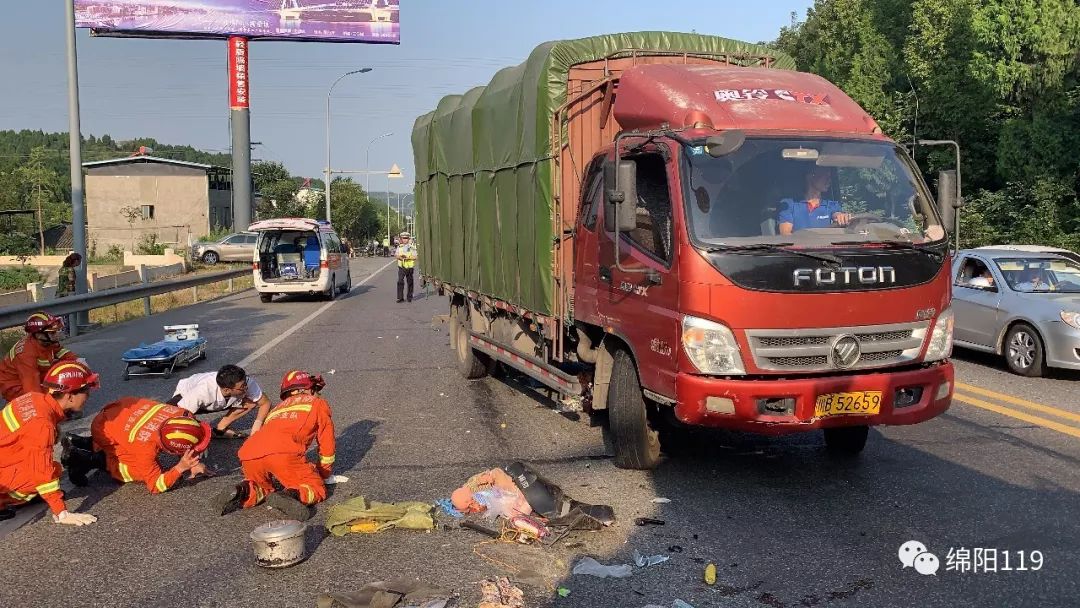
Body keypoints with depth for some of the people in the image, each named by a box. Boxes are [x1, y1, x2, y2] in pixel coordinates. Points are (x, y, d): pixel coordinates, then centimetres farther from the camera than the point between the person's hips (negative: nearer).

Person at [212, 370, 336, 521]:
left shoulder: (279, 407, 40)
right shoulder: (318, 403, 26)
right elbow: (327, 442, 26)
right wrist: (323, 473, 41)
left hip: (248, 454, 6)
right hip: (282, 452, -6)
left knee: (263, 487, 31)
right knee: (317, 490, 6)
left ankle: (243, 493, -1)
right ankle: (290, 495, -24)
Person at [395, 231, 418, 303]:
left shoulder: (412, 247, 1)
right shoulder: (399, 247, 10)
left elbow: (415, 256, -4)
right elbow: (396, 255, 7)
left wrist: (407, 257, -18)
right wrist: (400, 256, -14)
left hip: (409, 267, -1)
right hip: (401, 267, 1)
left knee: (410, 282, 7)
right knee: (400, 282, -9)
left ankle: (410, 297, 19)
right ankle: (400, 298, -7)